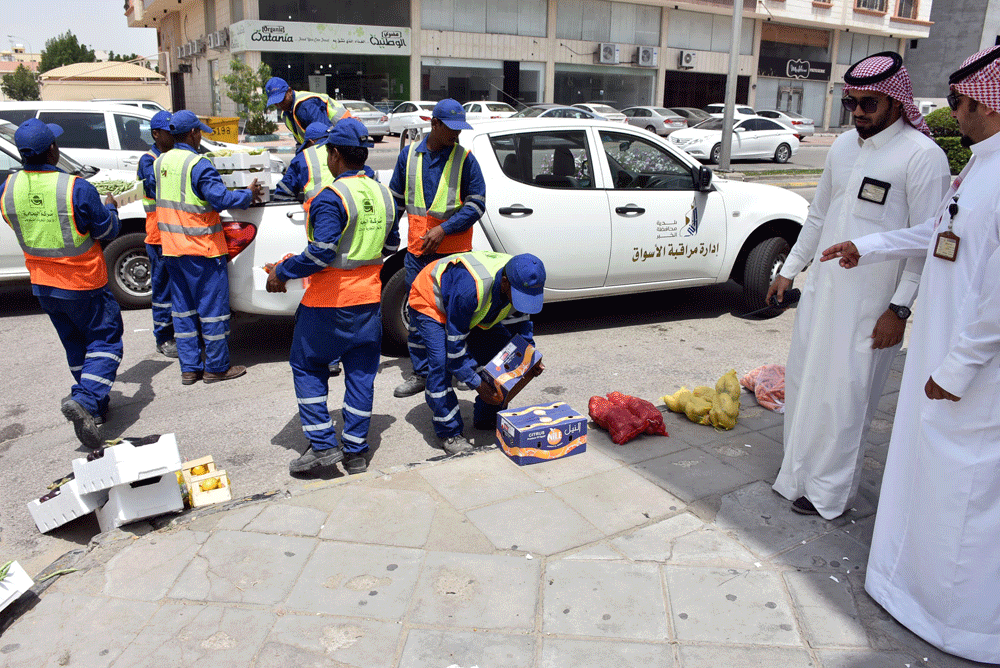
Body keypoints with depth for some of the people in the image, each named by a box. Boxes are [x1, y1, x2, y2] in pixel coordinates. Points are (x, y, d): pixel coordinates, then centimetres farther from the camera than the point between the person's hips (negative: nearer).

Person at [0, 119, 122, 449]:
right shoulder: (77, 189, -21)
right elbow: (108, 231, -9)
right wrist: (110, 208, 11)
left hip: (42, 284, 6)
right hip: (82, 284, -5)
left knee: (75, 346, 19)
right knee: (105, 340, 6)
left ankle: (95, 406, 27)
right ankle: (85, 399, -15)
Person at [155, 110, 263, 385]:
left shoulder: (160, 162, 9)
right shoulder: (198, 164, -16)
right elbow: (221, 198, -21)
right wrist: (249, 194, -6)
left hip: (171, 247, 7)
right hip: (201, 248, -7)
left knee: (183, 308, 12)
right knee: (212, 306, 3)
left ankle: (189, 368, 18)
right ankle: (216, 367, 10)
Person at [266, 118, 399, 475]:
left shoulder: (330, 197, -18)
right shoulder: (383, 194, 5)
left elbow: (321, 254, -24)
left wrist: (281, 273, -11)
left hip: (328, 302, -6)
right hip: (368, 299, 6)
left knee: (307, 366, 12)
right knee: (361, 372, 12)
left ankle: (322, 445, 10)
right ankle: (355, 451, 18)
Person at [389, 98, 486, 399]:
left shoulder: (464, 159, -2)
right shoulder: (409, 154, 7)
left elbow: (476, 204, -5)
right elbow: (396, 198, 16)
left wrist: (443, 229, -15)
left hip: (454, 251, -3)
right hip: (417, 250, 3)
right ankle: (421, 373, 18)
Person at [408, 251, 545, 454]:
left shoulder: (523, 283, -23)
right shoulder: (470, 287, -44)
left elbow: (520, 321, -1)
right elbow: (455, 343, -34)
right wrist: (477, 384, -29)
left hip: (476, 310, 7)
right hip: (430, 302, -6)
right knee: (442, 363, -23)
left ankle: (487, 420, 11)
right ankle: (449, 433, -7)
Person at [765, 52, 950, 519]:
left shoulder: (922, 156, -12)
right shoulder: (844, 146, 9)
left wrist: (899, 308, -16)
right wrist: (790, 269, 18)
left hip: (869, 300, -7)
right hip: (822, 286, 7)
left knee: (844, 392, -1)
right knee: (804, 378, 14)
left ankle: (830, 492, 14)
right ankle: (799, 466, 33)